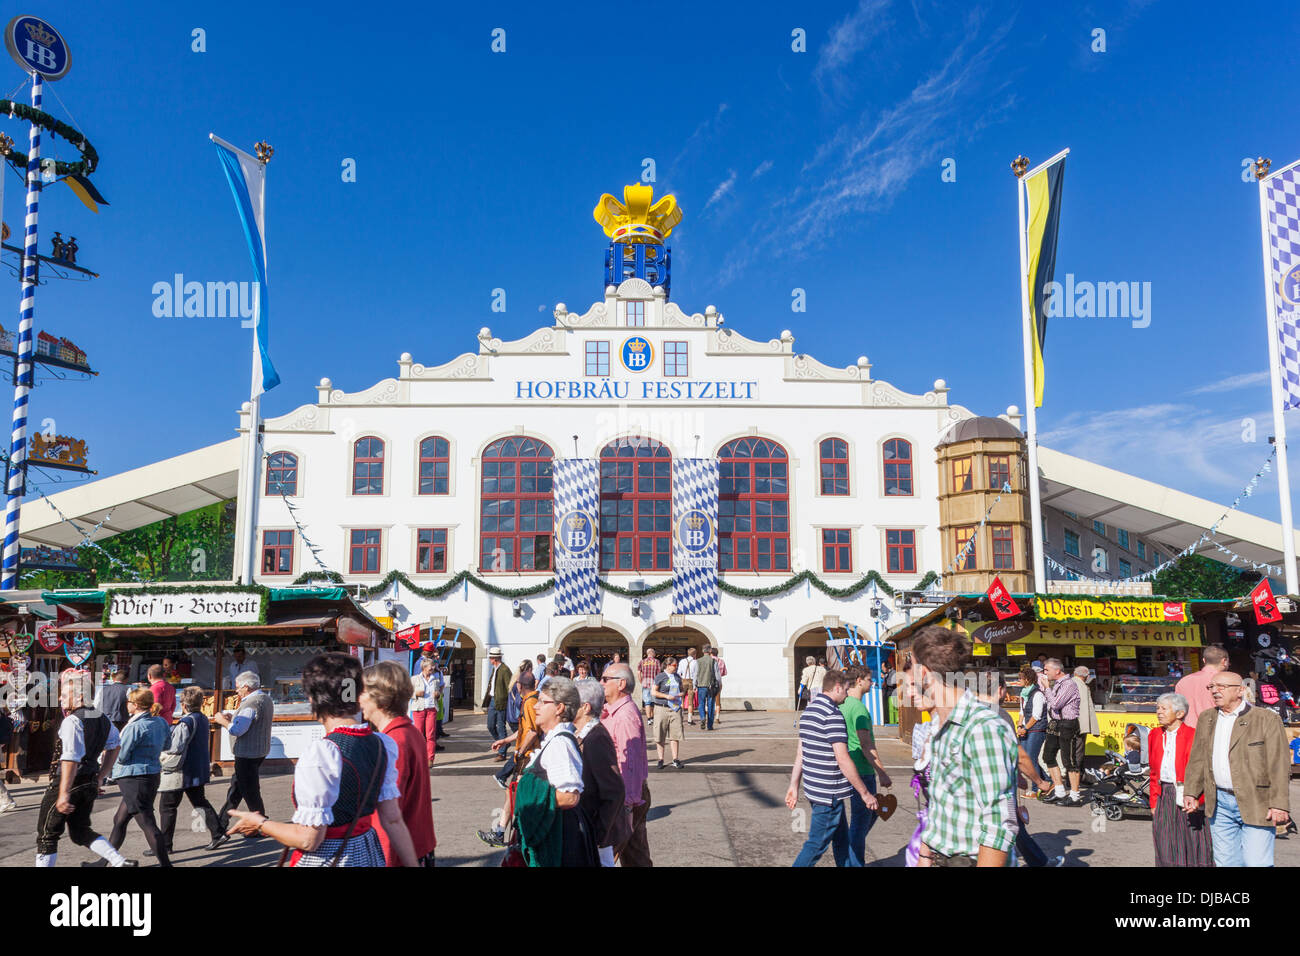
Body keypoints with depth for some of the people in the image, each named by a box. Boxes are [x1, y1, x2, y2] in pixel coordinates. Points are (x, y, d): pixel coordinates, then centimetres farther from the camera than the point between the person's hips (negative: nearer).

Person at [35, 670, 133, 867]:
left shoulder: (72, 721, -19)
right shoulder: (103, 719, 7)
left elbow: (71, 759, -25)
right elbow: (115, 746, 19)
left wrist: (64, 794, -26)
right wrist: (101, 776, 23)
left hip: (67, 782, -8)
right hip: (89, 784, 8)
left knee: (47, 835, 9)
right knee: (81, 832, 16)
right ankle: (120, 861, 2)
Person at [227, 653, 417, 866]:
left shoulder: (321, 753, -23)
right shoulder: (381, 744, -4)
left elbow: (309, 839, -19)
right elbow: (393, 820, 0)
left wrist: (261, 825, -4)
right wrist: (412, 863, 8)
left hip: (326, 858, -6)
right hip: (368, 854, 6)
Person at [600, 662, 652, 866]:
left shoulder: (626, 716, -20)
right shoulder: (613, 712, 14)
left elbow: (630, 763, -24)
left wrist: (626, 803, -25)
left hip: (627, 795, -10)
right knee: (636, 855, 15)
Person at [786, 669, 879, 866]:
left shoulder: (808, 710, 9)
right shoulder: (833, 715, -19)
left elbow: (800, 753, 13)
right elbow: (843, 759, -22)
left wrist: (794, 786, 18)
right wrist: (865, 793, -14)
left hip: (813, 788, 9)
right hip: (829, 793, -9)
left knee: (842, 839, 21)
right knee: (817, 844, 1)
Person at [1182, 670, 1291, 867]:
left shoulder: (1267, 720, -5)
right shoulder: (1206, 719, 11)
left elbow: (1279, 767, -8)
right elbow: (1197, 760, 16)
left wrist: (1279, 804, -14)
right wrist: (1190, 792, 9)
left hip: (1256, 806, -5)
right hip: (1220, 804, 5)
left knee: (1256, 862, -7)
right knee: (1225, 862, 10)